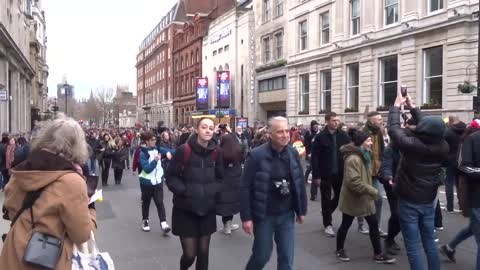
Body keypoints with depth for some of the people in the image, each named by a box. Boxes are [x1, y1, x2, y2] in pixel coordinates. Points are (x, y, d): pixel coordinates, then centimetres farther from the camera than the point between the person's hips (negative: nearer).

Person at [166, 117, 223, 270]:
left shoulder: (216, 152, -1)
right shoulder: (183, 150, -13)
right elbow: (171, 177, -7)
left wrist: (213, 191, -5)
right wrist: (184, 192, -18)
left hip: (207, 210, 4)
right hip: (185, 210, -3)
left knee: (203, 252, 11)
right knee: (190, 254, 0)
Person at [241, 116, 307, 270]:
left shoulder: (293, 153, -1)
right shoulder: (256, 155, -15)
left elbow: (300, 183, 8)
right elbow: (245, 188, -13)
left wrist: (302, 210, 10)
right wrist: (246, 217, -14)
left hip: (287, 214, 4)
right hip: (263, 215, -4)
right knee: (262, 255, 9)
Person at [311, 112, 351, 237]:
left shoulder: (343, 135, 0)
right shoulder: (320, 136, -10)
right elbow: (315, 157, -10)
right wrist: (316, 175, -13)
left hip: (339, 172, 3)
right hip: (325, 174, -3)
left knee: (340, 196, 13)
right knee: (326, 199, 7)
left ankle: (326, 212, 40)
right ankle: (328, 224, 21)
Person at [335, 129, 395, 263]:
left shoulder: (364, 155, 8)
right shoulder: (353, 158, -24)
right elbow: (353, 181, -31)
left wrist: (371, 191, 16)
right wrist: (373, 191, -27)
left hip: (364, 197, 9)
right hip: (352, 198, -9)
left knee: (374, 224, 8)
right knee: (345, 225, 8)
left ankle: (378, 254, 18)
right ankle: (340, 250, 28)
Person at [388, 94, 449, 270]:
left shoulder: (412, 144, -22)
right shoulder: (443, 147, -6)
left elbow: (394, 128, -9)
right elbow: (430, 128, 9)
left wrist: (396, 106, 5)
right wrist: (413, 107, 17)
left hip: (409, 201, -5)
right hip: (429, 201, 5)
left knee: (413, 246, 1)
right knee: (429, 242, 17)